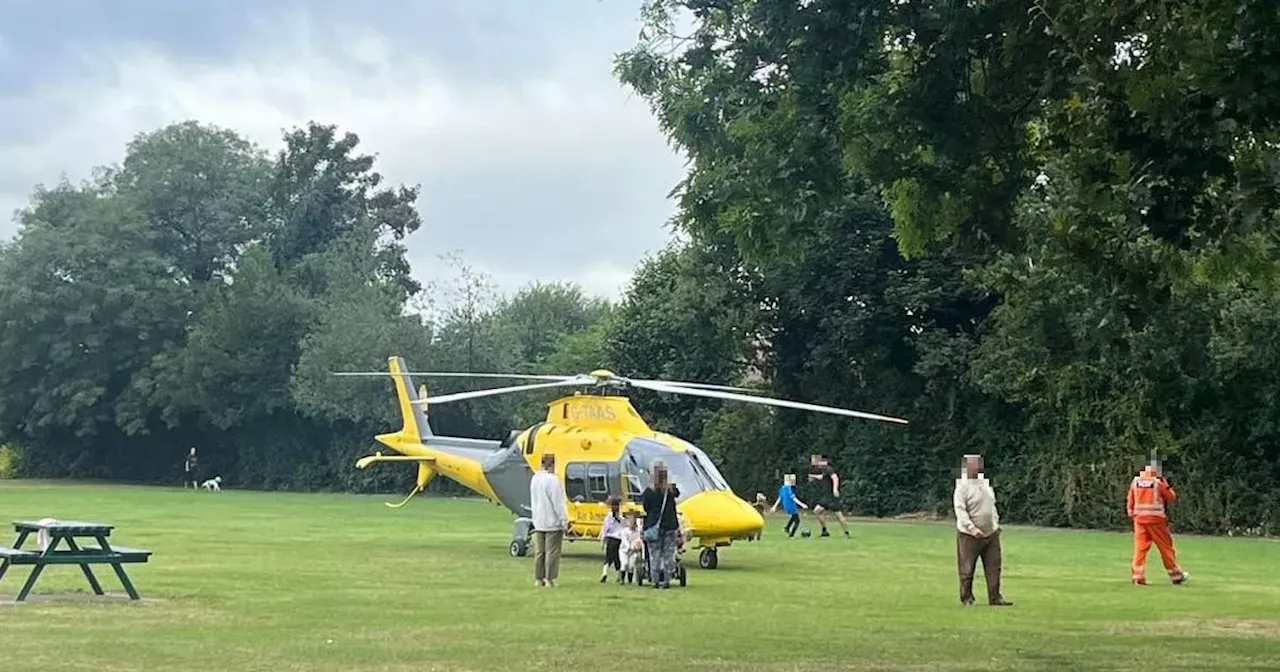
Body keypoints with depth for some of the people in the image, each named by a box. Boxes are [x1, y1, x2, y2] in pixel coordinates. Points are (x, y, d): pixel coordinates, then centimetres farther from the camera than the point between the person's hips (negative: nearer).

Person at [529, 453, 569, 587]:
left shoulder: (534, 479, 6)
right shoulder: (552, 480, -19)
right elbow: (558, 503, -17)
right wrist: (564, 520, -11)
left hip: (538, 522, 8)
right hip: (552, 522, -8)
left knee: (539, 552, 12)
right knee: (552, 552, -2)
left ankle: (538, 579, 15)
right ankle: (549, 579, -1)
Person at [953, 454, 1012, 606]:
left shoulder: (986, 484, 14)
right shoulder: (962, 488, -10)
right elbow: (960, 510, -18)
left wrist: (996, 523, 14)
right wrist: (972, 528, -27)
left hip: (991, 534, 6)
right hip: (969, 535, -6)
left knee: (993, 567, 4)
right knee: (967, 569, 2)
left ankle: (995, 597, 9)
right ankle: (966, 598, 14)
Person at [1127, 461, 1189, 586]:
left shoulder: (1135, 482, 7)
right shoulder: (1158, 483, -4)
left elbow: (1130, 501, 10)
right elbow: (1172, 497, 5)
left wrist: (1131, 515, 16)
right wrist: (1165, 484, 11)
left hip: (1139, 518, 3)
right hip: (1156, 518, -3)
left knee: (1140, 547, 2)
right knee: (1166, 547, 7)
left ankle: (1138, 577, -8)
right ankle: (1176, 576, 15)